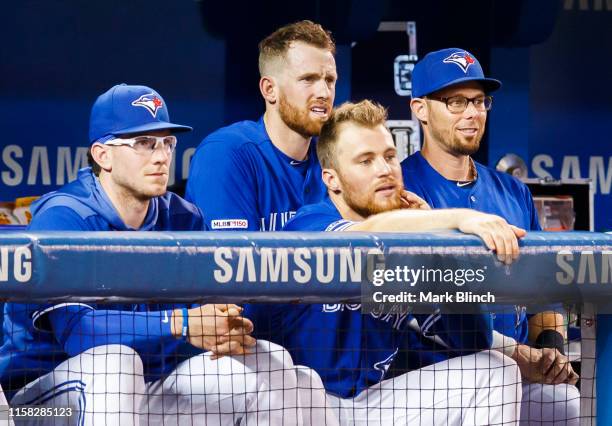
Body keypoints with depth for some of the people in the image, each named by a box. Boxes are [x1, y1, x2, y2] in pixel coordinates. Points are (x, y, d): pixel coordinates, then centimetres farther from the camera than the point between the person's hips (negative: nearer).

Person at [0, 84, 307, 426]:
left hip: (149, 390, 7)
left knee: (270, 361, 1)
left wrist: (227, 331, -28)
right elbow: (74, 327, -28)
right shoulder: (64, 218, -16)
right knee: (114, 359, -37)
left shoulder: (184, 218, 5)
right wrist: (180, 324, -35)